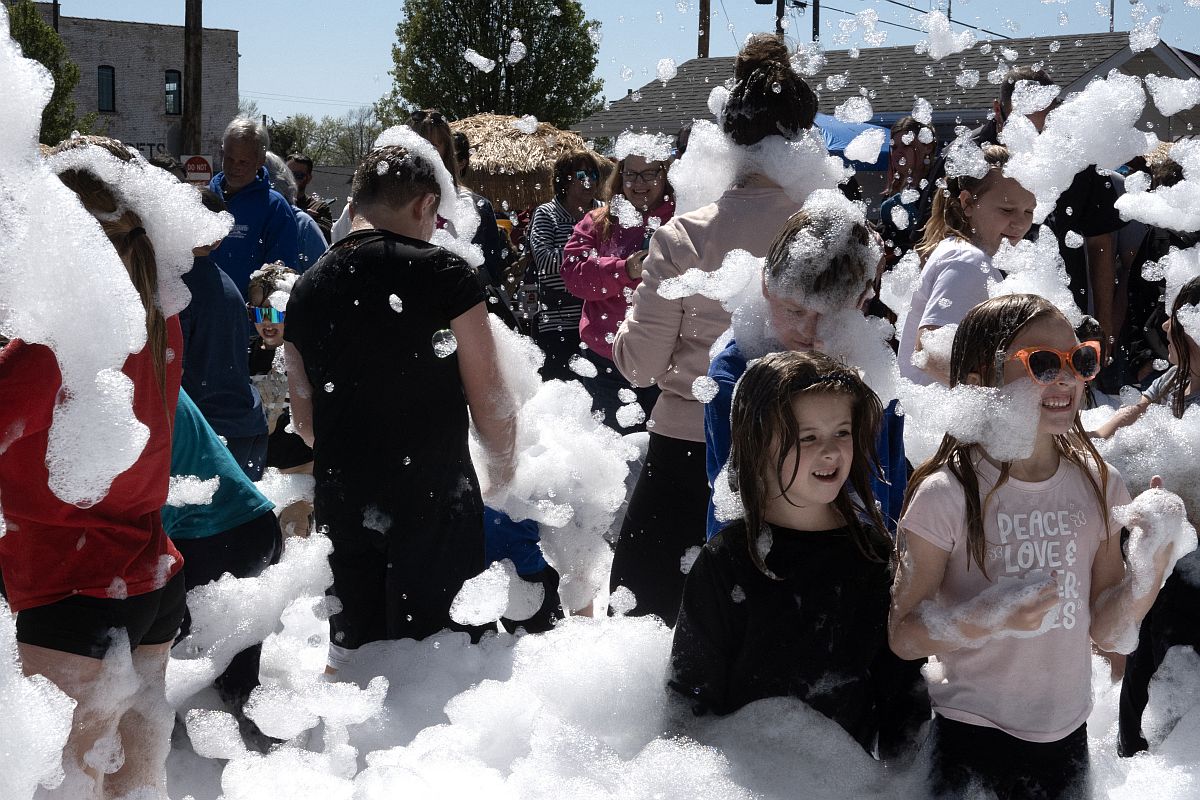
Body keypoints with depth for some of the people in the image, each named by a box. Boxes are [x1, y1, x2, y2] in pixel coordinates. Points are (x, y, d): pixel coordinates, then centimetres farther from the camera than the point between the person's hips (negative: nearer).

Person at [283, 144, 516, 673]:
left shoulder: (307, 290, 5)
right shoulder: (444, 274, -10)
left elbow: (305, 420, 12)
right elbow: (489, 401, -7)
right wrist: (502, 472, 10)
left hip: (342, 506, 5)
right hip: (435, 502, -5)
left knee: (352, 649, 17)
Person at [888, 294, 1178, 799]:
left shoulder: (1100, 485, -1)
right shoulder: (946, 495, -16)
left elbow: (1106, 632, 3)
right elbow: (902, 635, -12)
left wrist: (1151, 562, -13)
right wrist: (987, 616, -28)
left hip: (1068, 735, 4)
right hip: (970, 738, -4)